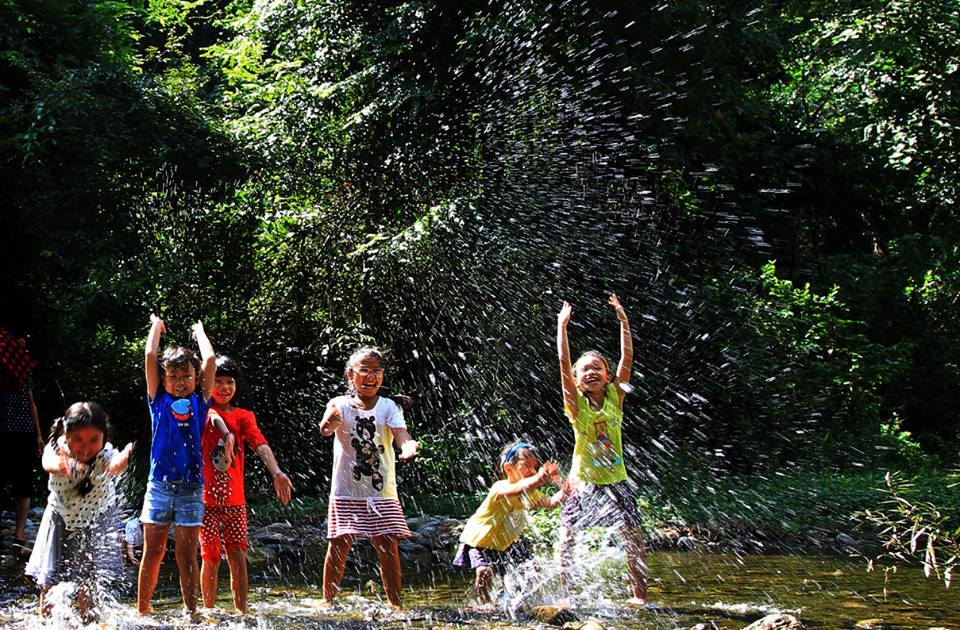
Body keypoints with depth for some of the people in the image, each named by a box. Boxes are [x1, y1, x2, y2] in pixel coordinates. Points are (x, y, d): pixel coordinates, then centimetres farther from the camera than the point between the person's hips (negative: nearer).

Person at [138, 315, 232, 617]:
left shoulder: (199, 402, 9)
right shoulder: (158, 400, 8)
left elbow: (210, 360, 5)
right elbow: (150, 357, 5)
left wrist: (199, 331, 20)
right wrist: (156, 327, 17)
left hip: (191, 487, 0)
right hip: (159, 485, 0)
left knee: (187, 555, 2)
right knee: (152, 553, 4)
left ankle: (190, 612, 6)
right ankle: (142, 611, 12)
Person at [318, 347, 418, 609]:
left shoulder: (389, 407, 3)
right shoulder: (340, 404, -1)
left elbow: (400, 433, -13)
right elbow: (325, 430, -21)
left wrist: (409, 445, -38)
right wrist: (330, 421, -46)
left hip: (382, 491, 1)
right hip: (347, 490, -1)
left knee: (387, 544, 0)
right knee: (339, 544, -3)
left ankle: (395, 601, 10)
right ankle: (328, 599, 9)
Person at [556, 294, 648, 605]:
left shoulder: (615, 397, -1)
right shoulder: (576, 403, -6)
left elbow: (627, 359, -6)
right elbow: (564, 363, -14)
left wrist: (623, 320, -9)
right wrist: (562, 326, -17)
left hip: (615, 479, 1)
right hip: (584, 482, -1)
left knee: (632, 535, -2)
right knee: (566, 534, -5)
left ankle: (640, 594, 8)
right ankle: (566, 592, 6)